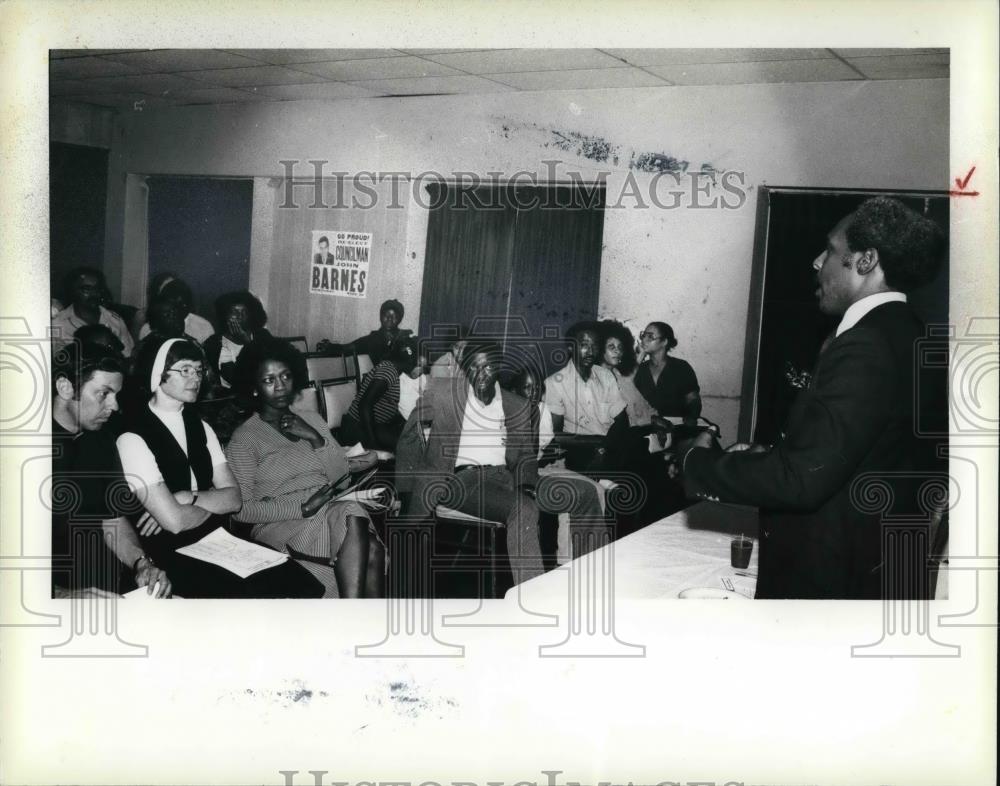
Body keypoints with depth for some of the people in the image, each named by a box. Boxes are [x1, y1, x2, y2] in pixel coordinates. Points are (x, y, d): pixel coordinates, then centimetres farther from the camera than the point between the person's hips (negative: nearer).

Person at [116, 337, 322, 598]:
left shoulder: (200, 427, 14)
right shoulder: (133, 439, -10)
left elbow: (234, 498, 7)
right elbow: (174, 521, -17)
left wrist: (188, 498, -10)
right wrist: (212, 505, 2)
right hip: (173, 556, -6)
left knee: (304, 586, -15)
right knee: (261, 593, -27)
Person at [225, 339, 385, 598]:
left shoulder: (311, 420, 18)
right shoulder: (244, 438, 2)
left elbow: (343, 480, 11)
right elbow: (241, 509, -7)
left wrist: (316, 439, -5)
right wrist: (302, 507, -17)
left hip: (333, 514, 5)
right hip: (282, 526, -5)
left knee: (371, 550, -30)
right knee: (353, 518, -33)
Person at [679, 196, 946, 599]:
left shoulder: (864, 347, -22)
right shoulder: (905, 336, 7)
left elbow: (801, 480, -26)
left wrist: (699, 462, -14)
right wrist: (771, 456, 6)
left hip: (831, 577, -9)